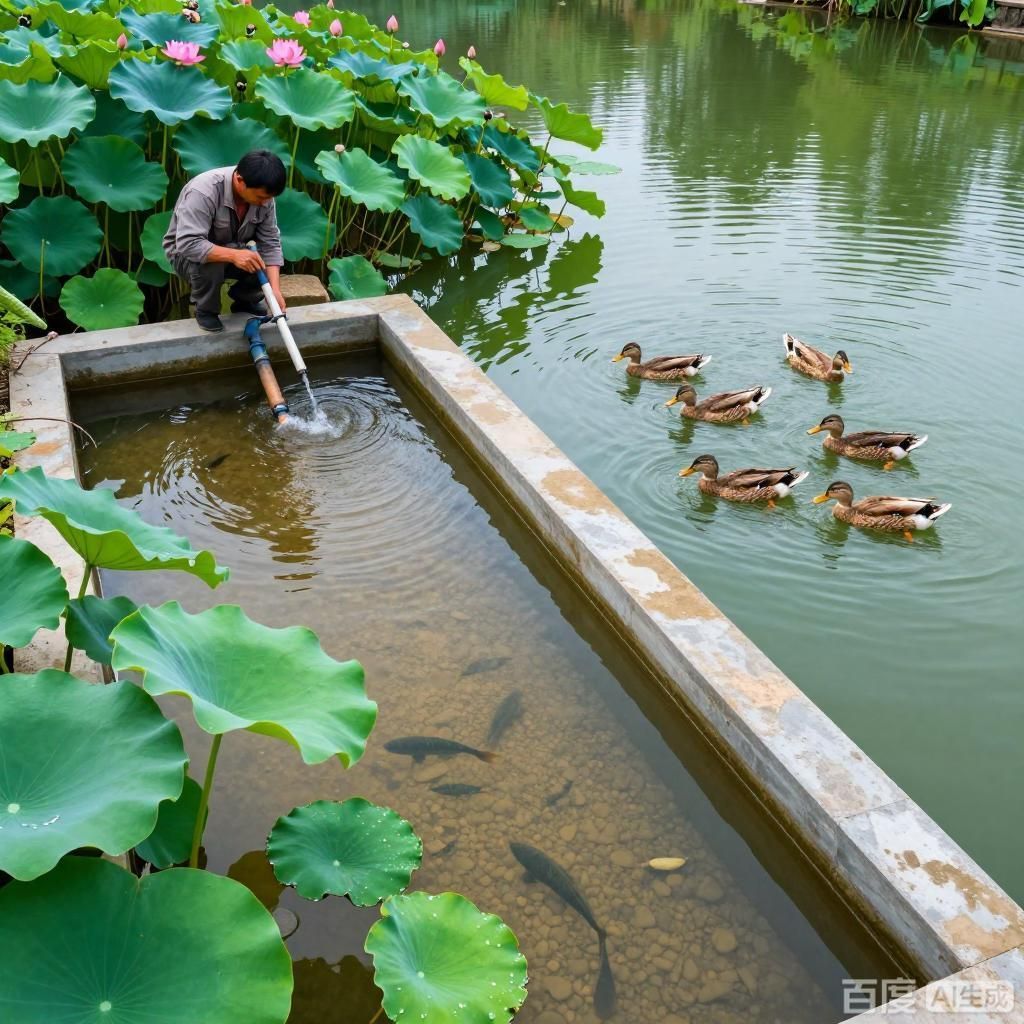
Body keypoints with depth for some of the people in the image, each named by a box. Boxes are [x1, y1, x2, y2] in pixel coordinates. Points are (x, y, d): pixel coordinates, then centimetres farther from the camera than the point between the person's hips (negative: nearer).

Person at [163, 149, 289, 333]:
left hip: (231, 249, 5)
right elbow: (188, 244, -41)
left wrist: (275, 289, -26)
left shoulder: (262, 194, -17)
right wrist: (233, 255, -52)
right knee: (209, 263, -37)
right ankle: (206, 310, -8)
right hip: (186, 251, -5)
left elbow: (270, 243, -15)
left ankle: (244, 299, 14)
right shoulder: (203, 191, -35)